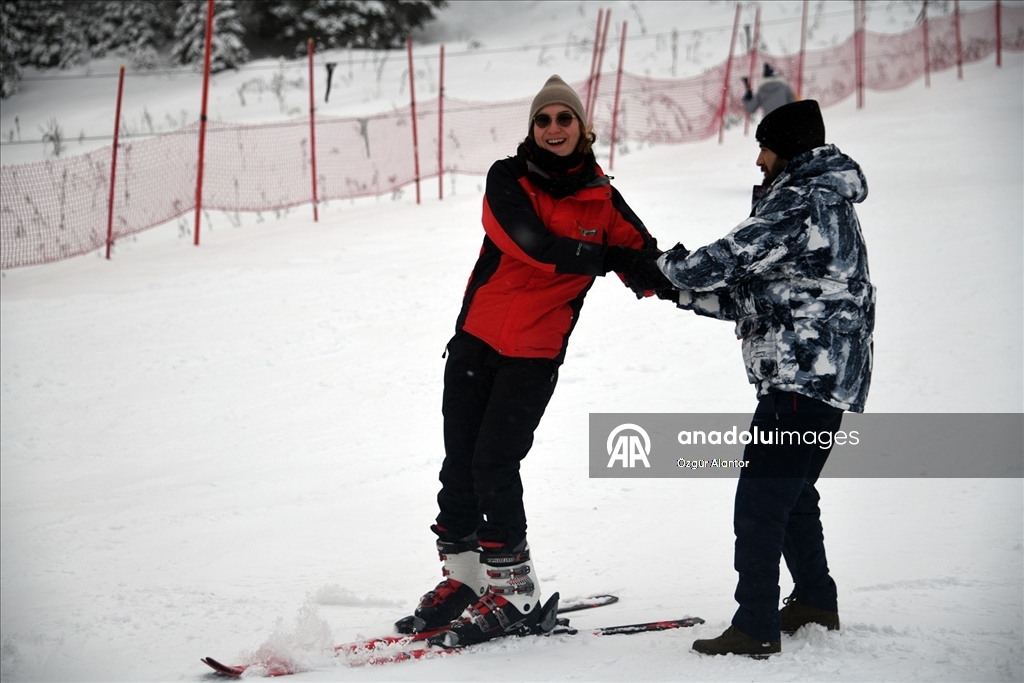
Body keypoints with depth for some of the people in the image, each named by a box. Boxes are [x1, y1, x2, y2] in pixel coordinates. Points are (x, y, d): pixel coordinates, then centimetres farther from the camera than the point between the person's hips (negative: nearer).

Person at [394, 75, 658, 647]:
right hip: (476, 337, 2)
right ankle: (464, 576, 22)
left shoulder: (603, 200, 2)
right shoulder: (508, 180, -2)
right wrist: (608, 258, -18)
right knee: (459, 461, 6)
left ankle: (514, 590, 2)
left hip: (536, 353, -2)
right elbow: (536, 246, -17)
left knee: (494, 463, -10)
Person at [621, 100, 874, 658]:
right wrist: (676, 288, 12)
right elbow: (751, 300, 19)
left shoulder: (801, 204, -12)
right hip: (833, 379, 11)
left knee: (760, 500, -10)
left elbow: (728, 259, -16)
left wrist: (660, 268, 0)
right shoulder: (825, 205, 21)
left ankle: (756, 627, -10)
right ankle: (815, 603, 34)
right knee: (793, 494, 22)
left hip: (802, 377, -11)